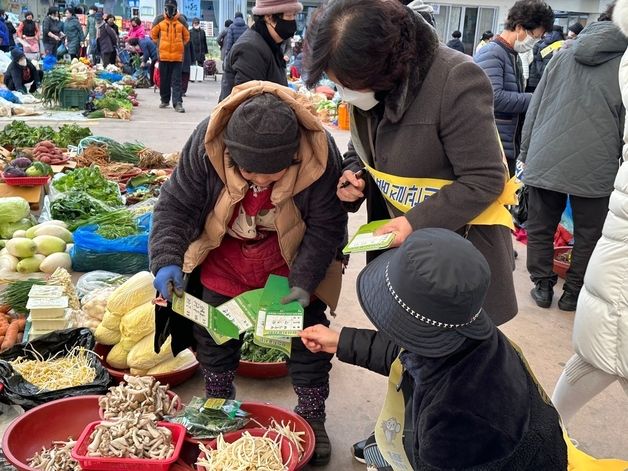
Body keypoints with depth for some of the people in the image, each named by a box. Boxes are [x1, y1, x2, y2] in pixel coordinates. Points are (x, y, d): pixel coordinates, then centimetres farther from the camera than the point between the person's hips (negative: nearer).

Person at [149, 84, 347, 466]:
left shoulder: (320, 153, -33)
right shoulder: (206, 143, -31)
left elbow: (326, 226, -20)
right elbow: (176, 206, -20)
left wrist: (304, 281, -29)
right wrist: (167, 260, -34)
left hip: (291, 258, -1)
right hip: (224, 259, 2)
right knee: (214, 334, 12)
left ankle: (312, 418, 28)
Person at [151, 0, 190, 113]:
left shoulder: (181, 21, 3)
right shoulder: (159, 20, 3)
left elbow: (186, 37, 14)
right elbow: (153, 34, 12)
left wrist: (179, 46, 9)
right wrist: (160, 44, 9)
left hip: (178, 55, -1)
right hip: (163, 55, 1)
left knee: (177, 81, -4)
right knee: (164, 80, 10)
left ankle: (178, 103, -8)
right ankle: (165, 100, 23)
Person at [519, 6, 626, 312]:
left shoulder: (561, 57, 13)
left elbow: (534, 109, 12)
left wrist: (526, 153, 17)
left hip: (545, 161, 3)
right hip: (594, 169, -3)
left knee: (540, 228, 14)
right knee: (588, 235, 10)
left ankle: (542, 286, 20)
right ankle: (573, 293, 16)